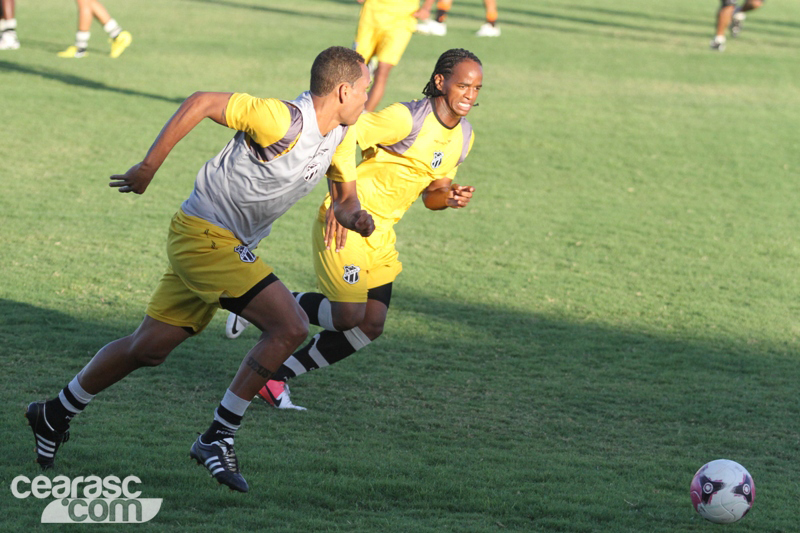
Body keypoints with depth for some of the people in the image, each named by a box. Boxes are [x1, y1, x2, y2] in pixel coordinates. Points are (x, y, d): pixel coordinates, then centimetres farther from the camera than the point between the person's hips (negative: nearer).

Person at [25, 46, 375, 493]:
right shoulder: (283, 121, -25)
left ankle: (55, 414, 31)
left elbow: (345, 194, 14)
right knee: (291, 326, -19)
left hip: (230, 246, 9)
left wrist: (354, 215, -11)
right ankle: (218, 438, -10)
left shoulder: (342, 134, 3)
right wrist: (149, 166, -15)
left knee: (148, 348, 15)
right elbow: (202, 102, -20)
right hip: (205, 234, -9)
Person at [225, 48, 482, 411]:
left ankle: (277, 377, 11)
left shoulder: (463, 136, 7)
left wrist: (450, 197, -8)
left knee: (371, 326, 0)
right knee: (349, 317, -15)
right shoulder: (407, 118, -20)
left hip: (381, 233, 8)